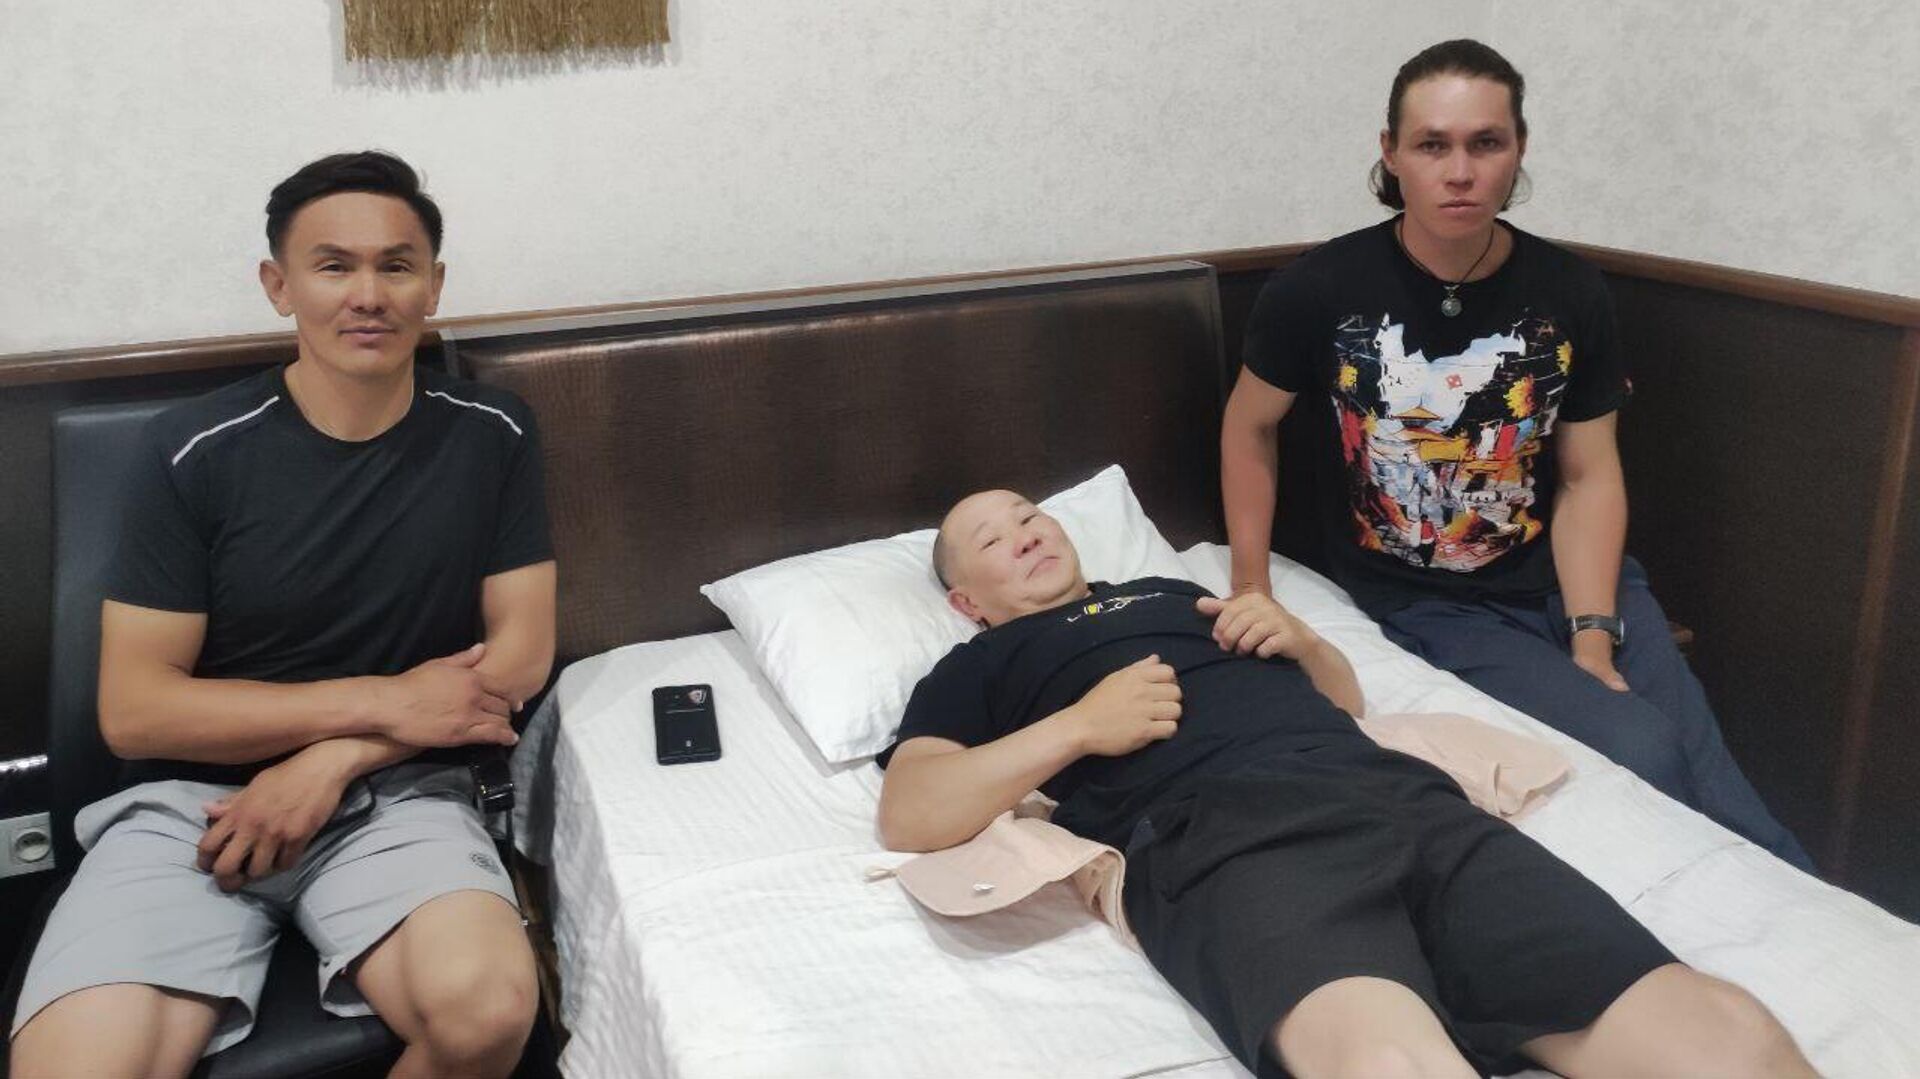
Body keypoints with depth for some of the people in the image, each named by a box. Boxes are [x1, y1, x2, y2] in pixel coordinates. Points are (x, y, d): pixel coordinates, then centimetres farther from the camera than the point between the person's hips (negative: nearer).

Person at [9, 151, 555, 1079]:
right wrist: (380, 701, -13)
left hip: (397, 794, 1)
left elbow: (520, 654, 1)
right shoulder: (193, 449, -6)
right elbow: (133, 709, -6)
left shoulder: (490, 434, 0)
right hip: (193, 799, -1)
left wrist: (334, 760, -10)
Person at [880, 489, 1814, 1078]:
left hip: (1395, 794, 5)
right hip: (1224, 833, -5)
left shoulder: (1169, 590, 38)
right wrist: (1079, 726, 0)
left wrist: (1297, 638, 17)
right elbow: (907, 817, 7)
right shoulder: (983, 668, 24)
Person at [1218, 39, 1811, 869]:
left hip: (1566, 578, 3)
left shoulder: (1571, 294, -4)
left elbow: (1588, 479, -1)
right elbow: (1249, 428, 4)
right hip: (1423, 604, -3)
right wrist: (1252, 589, 1)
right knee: (1641, 756, -19)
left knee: (1706, 775, -11)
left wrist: (1593, 639, -12)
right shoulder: (1317, 291, -12)